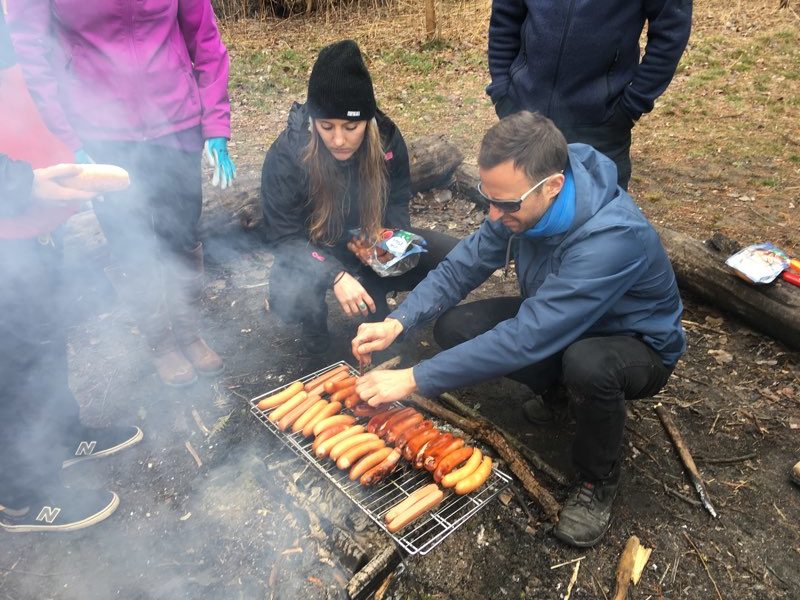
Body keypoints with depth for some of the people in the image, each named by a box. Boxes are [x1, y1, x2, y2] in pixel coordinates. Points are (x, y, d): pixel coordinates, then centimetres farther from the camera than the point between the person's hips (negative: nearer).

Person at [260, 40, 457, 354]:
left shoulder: (386, 137, -16)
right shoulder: (286, 154, -25)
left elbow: (398, 202, -1)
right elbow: (285, 236, -20)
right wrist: (335, 275, -36)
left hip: (370, 243, 3)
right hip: (314, 251, -3)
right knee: (291, 301, -36)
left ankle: (376, 295, 9)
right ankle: (315, 318, 3)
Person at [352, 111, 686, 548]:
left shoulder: (612, 238, -39)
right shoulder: (521, 202, -17)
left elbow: (525, 339, -41)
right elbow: (462, 266, -11)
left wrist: (413, 379, -38)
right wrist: (397, 322, -27)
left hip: (637, 344, -5)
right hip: (558, 325, 6)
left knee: (587, 364, -41)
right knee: (453, 327, -14)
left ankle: (598, 480, -8)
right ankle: (550, 387, 12)